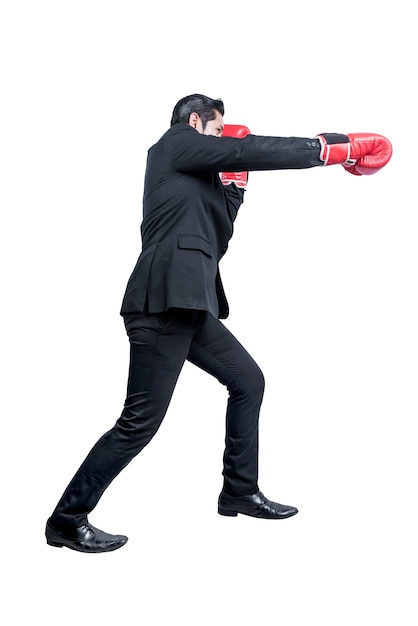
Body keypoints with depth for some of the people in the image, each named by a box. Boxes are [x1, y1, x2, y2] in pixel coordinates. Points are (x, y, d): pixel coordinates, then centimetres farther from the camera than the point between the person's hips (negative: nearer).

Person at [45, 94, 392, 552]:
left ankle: (239, 492, 25)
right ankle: (68, 519, 0)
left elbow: (219, 237, 23)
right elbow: (256, 150, -5)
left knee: (248, 381, 15)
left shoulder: (194, 175, 28)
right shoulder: (175, 143, 4)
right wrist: (334, 148, 0)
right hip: (165, 299, -10)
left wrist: (234, 182, 17)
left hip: (189, 304, 10)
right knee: (141, 421, -10)